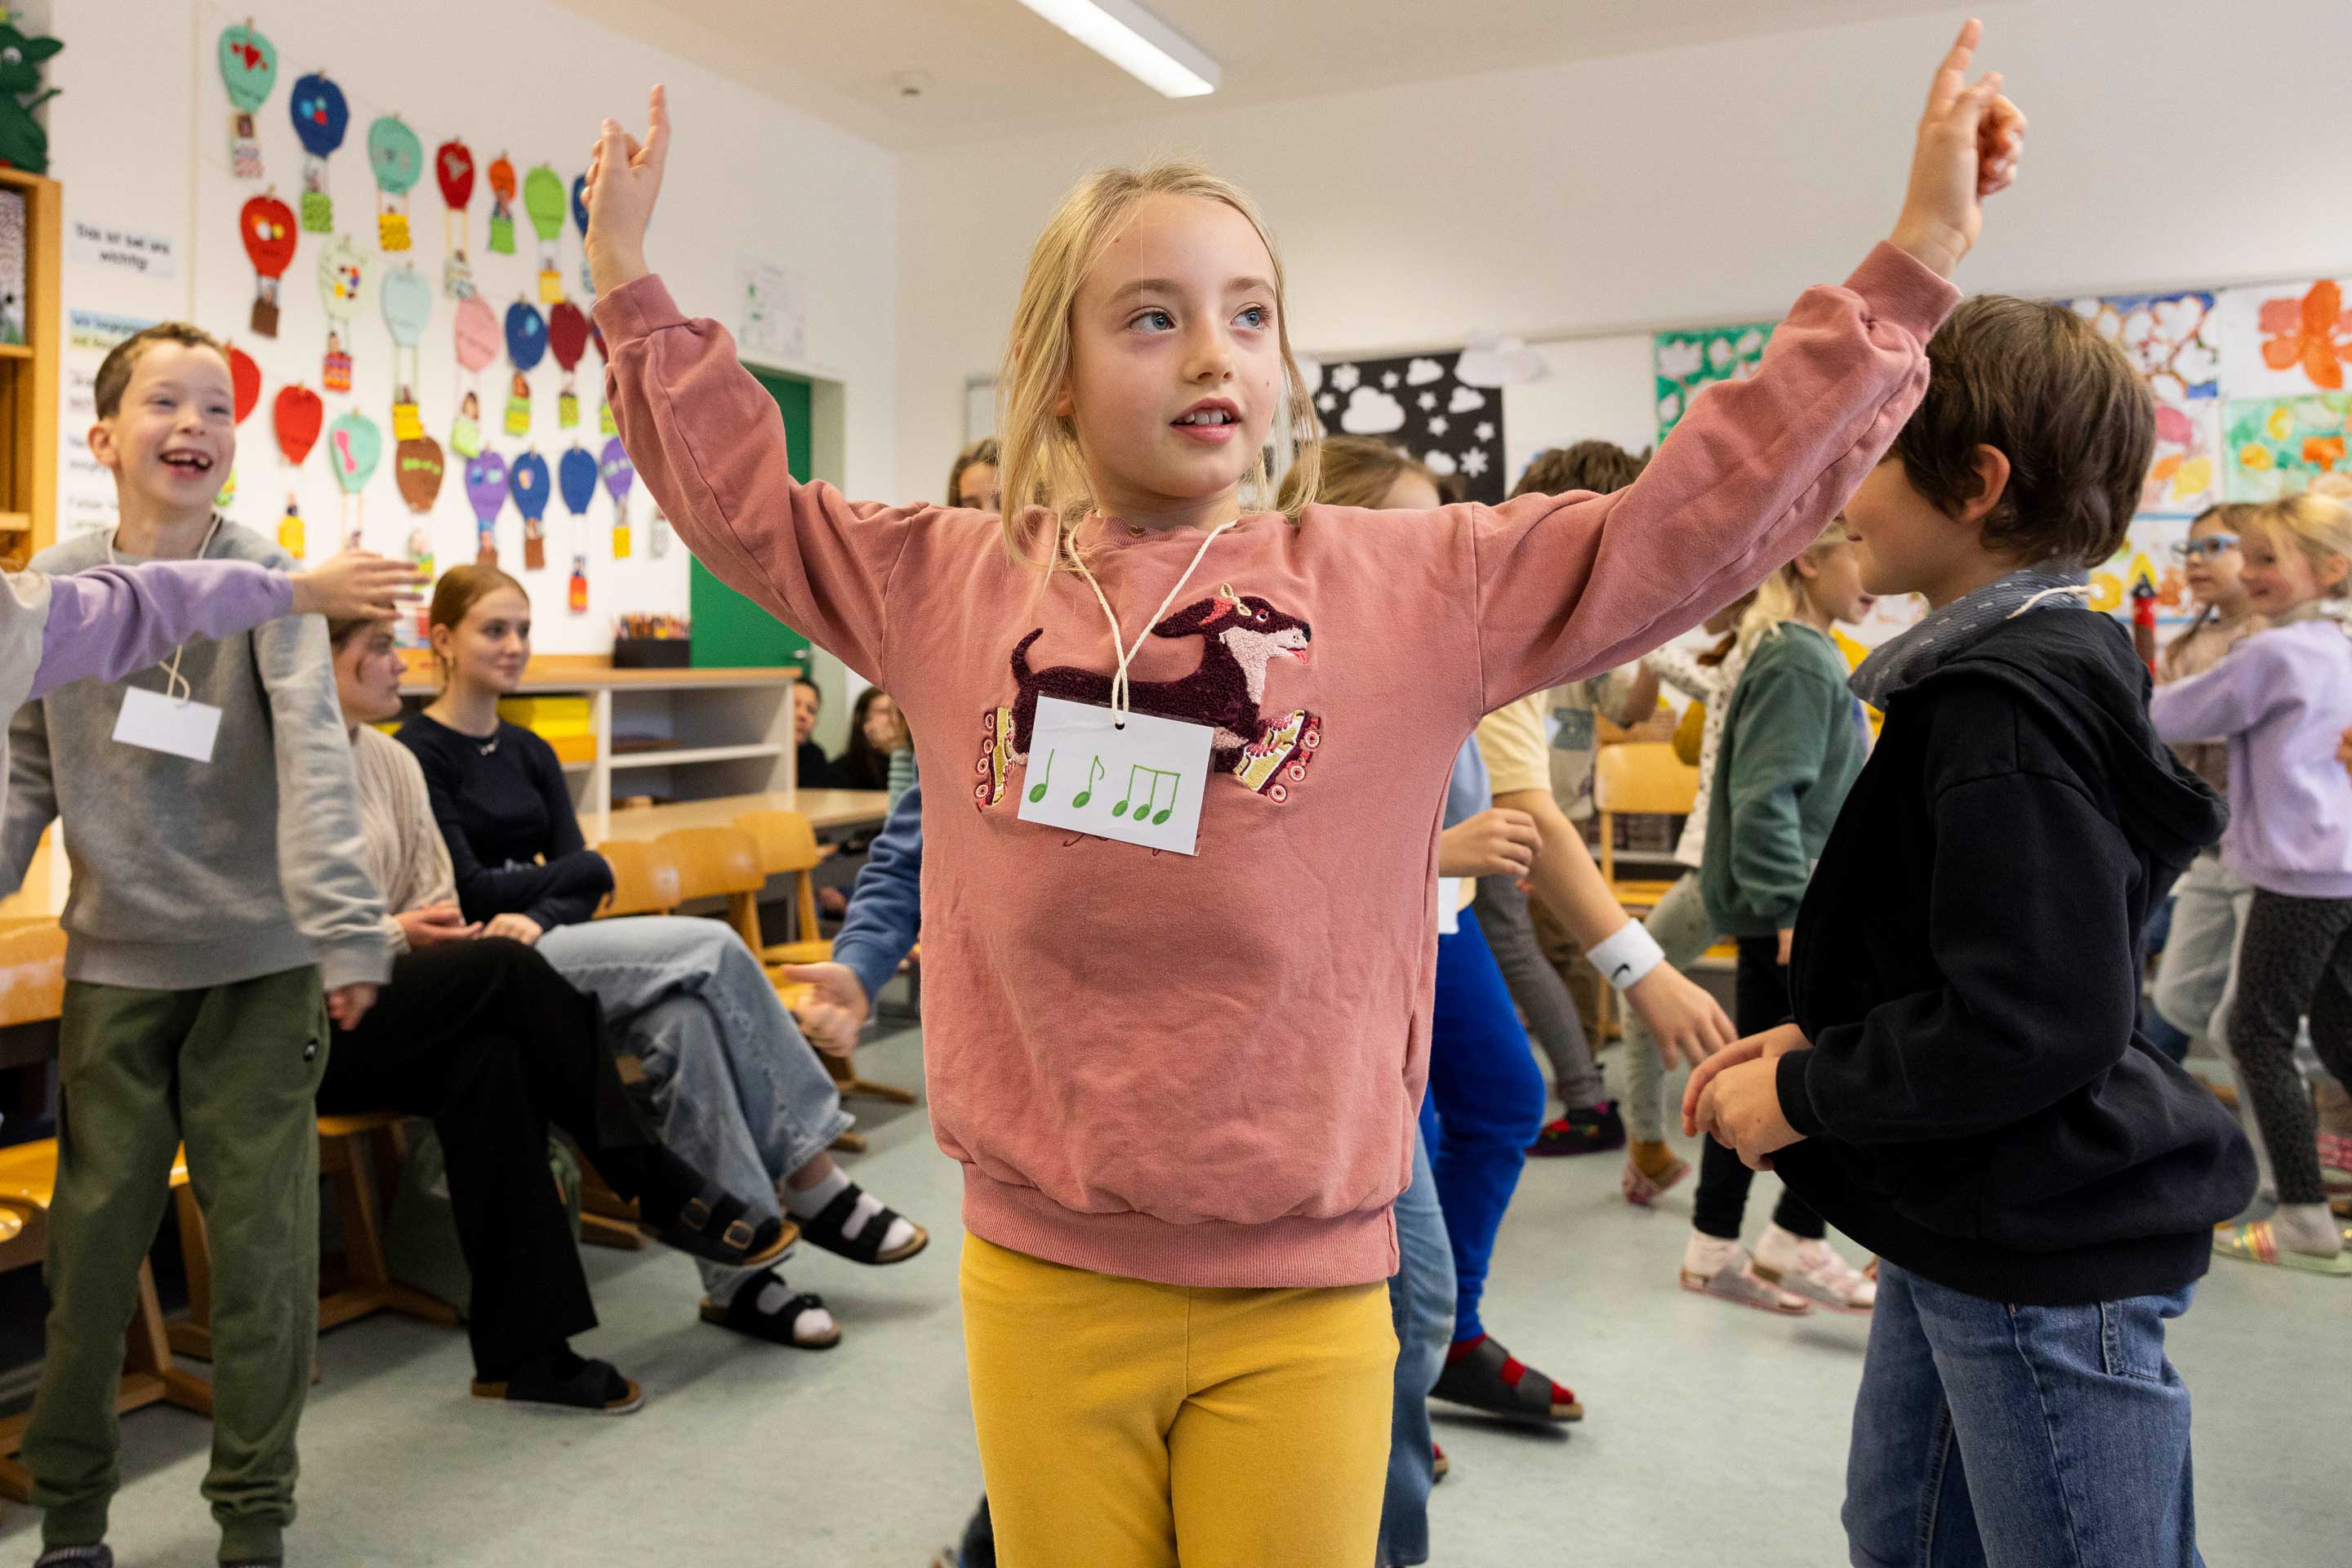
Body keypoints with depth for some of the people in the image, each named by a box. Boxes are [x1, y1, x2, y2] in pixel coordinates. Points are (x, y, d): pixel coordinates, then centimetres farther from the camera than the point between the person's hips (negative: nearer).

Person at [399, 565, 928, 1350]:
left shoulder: (530, 752, 17)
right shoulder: (419, 752, -5)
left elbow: (582, 885, 5)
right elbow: (470, 890, -12)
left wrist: (538, 915, -16)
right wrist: (571, 872, 1)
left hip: (548, 947, 6)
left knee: (681, 1017, -27)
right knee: (711, 949, -25)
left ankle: (736, 1271, -22)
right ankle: (809, 1182, -19)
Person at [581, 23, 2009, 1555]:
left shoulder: (1420, 584, -4)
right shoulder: (952, 587, 2)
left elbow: (1692, 521, -4)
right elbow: (743, 500, 14)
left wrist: (1912, 263, -6)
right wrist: (631, 280, 14)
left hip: (1302, 1301, -1)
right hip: (1039, 1283, 2)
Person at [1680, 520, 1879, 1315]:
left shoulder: (1808, 654, 16)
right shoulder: (1799, 660, -15)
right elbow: (1764, 795, -23)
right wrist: (1792, 906, -24)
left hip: (1784, 909, 10)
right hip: (1794, 907, -10)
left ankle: (1714, 1248, 19)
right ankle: (1796, 1241, 4)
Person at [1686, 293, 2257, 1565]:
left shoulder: (2003, 707, -22)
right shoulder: (2026, 669, 10)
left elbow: (2027, 1021, -27)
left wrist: (1803, 1096, -15)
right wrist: (1814, 1042, 7)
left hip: (2046, 1256, -10)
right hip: (1969, 1228, 10)